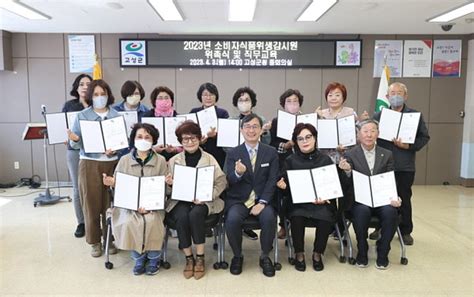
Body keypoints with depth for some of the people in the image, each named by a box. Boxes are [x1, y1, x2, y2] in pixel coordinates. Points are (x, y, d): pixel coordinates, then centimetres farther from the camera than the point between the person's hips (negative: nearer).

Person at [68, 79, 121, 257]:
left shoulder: (116, 115, 6)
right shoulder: (82, 116, 2)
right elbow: (76, 144, -1)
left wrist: (115, 149, -14)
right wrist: (74, 140, -23)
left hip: (111, 163, 1)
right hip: (89, 164, -1)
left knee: (110, 203, 3)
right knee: (91, 203, 3)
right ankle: (95, 241, 17)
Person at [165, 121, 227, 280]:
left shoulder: (209, 158, 5)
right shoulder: (174, 161, 10)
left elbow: (221, 182, 0)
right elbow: (169, 190, 11)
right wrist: (168, 184, -14)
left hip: (204, 201, -1)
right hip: (180, 201, 1)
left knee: (195, 214, -32)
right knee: (182, 216, -30)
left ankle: (200, 258, -14)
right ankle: (189, 258, -10)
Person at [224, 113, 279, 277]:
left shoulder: (271, 152, 5)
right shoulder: (233, 153, 3)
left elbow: (272, 180, -1)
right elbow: (230, 181, -6)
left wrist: (262, 203, -15)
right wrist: (238, 173, -31)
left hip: (262, 200, 0)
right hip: (238, 200, 0)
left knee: (269, 218, -29)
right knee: (232, 219, -29)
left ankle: (265, 256, -3)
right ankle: (237, 256, -1)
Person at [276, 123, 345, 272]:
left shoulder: (325, 159, 7)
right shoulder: (290, 160, 6)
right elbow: (286, 185, 7)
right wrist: (283, 185, -18)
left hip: (322, 202, 1)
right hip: (298, 202, 0)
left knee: (325, 218, -29)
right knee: (297, 218, -31)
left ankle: (317, 254, -2)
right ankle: (299, 254, -5)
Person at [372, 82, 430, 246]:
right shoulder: (379, 115, 6)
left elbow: (424, 137, -1)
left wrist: (408, 146, -13)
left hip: (405, 167, -1)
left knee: (404, 199, 8)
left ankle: (405, 231, 23)